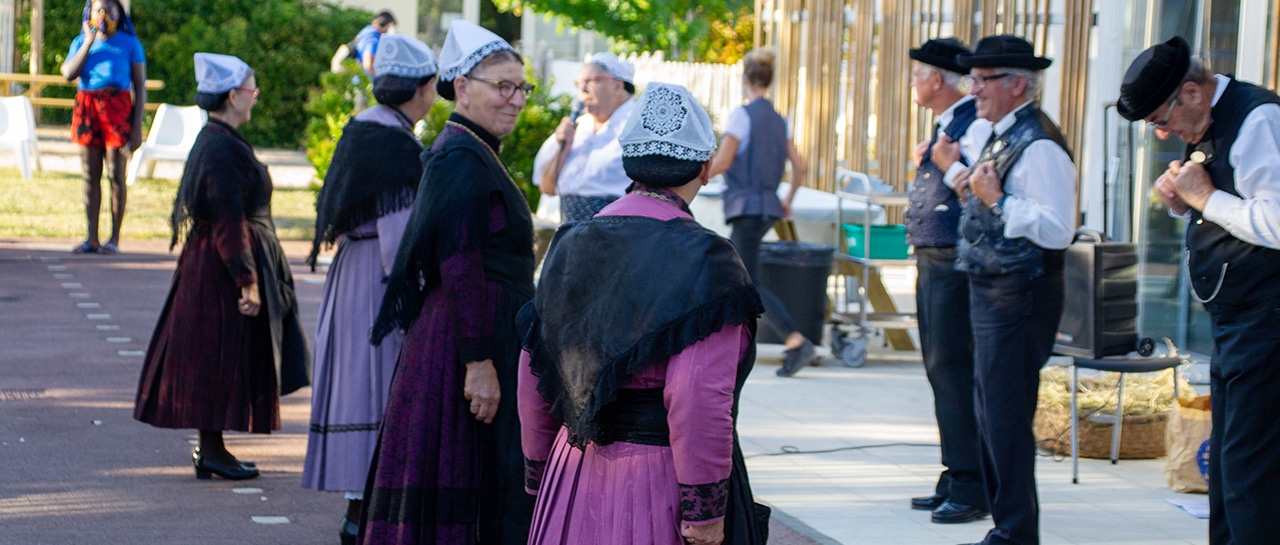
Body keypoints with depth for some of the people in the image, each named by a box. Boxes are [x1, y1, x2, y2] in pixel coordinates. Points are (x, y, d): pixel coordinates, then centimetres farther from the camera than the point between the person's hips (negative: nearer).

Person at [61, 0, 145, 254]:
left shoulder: (129, 43, 2)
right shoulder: (81, 42, 11)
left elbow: (140, 87, 0)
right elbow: (68, 73, -6)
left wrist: (137, 127, -7)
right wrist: (89, 41, -7)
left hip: (117, 108, -3)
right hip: (87, 109, 3)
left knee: (115, 175, -3)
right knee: (90, 174, 5)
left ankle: (114, 238, 2)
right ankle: (92, 238, 9)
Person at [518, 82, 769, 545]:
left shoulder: (570, 246, 7)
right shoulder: (703, 262, -13)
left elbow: (533, 374, 11)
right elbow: (698, 400, -22)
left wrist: (541, 471, 20)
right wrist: (705, 507, -16)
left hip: (574, 473, 6)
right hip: (659, 483, -6)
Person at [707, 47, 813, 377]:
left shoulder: (742, 115, -11)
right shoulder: (779, 121, 11)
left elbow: (722, 162, -16)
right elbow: (798, 166, 10)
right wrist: (788, 200, 23)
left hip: (746, 207, -8)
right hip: (768, 207, 8)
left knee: (750, 286, -9)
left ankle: (797, 342, -19)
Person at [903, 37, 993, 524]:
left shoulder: (977, 125, -13)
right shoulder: (944, 125, 17)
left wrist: (948, 165, -18)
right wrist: (924, 164, 11)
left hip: (957, 263, -11)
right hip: (931, 260, 11)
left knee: (952, 368, -12)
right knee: (940, 369, 13)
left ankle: (970, 488, -9)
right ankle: (955, 480, 20)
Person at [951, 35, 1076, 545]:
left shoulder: (1039, 146, -17)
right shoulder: (1001, 138, 14)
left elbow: (1056, 230, -25)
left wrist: (996, 200, -22)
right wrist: (971, 187, 11)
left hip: (1018, 301, -11)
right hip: (991, 293, 11)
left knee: (1006, 419, -7)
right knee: (991, 416, 16)